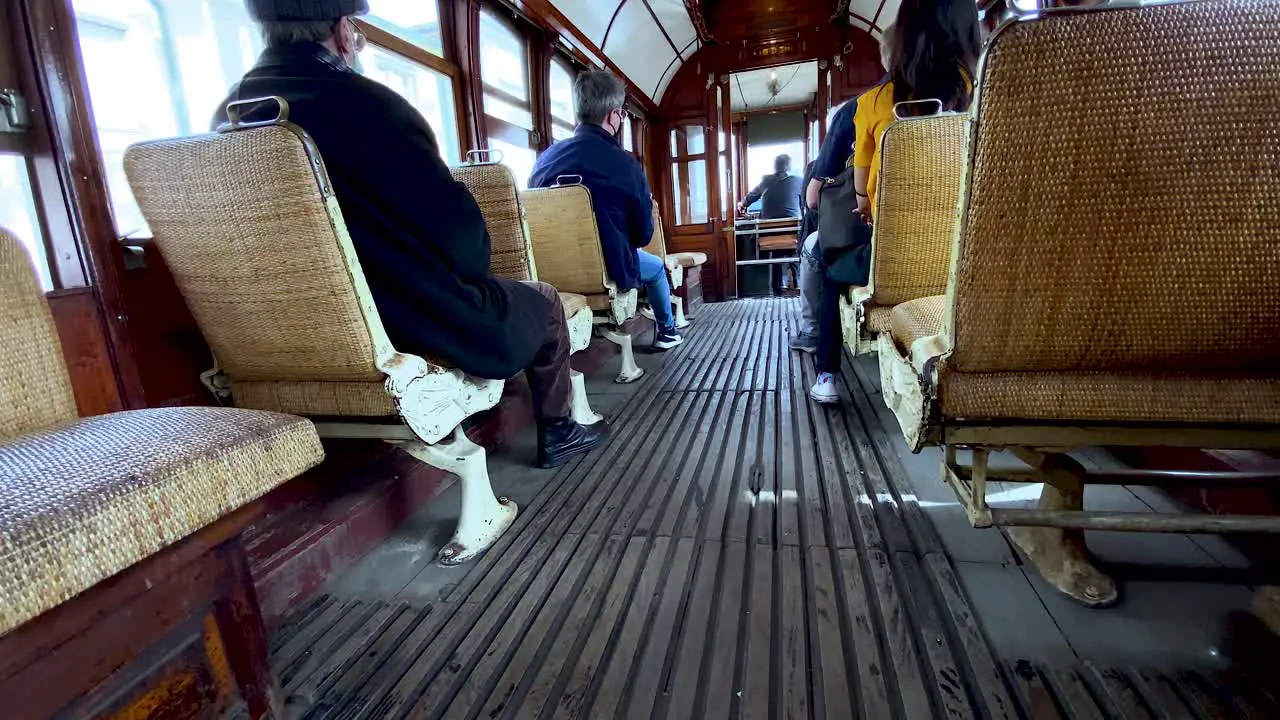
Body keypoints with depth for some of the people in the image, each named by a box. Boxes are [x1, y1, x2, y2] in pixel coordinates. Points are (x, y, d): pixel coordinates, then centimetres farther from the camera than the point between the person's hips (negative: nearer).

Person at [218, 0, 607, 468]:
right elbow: (458, 230, -19)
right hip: (412, 325, -8)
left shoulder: (229, 114, 3)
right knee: (542, 300, 16)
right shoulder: (364, 102, -21)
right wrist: (472, 269, 4)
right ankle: (557, 433, 29)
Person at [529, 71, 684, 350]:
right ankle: (666, 330, 44)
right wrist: (647, 205, 15)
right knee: (657, 266, 27)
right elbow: (643, 234, -8)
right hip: (607, 268, -5)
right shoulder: (625, 164, -18)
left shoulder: (544, 158, -4)